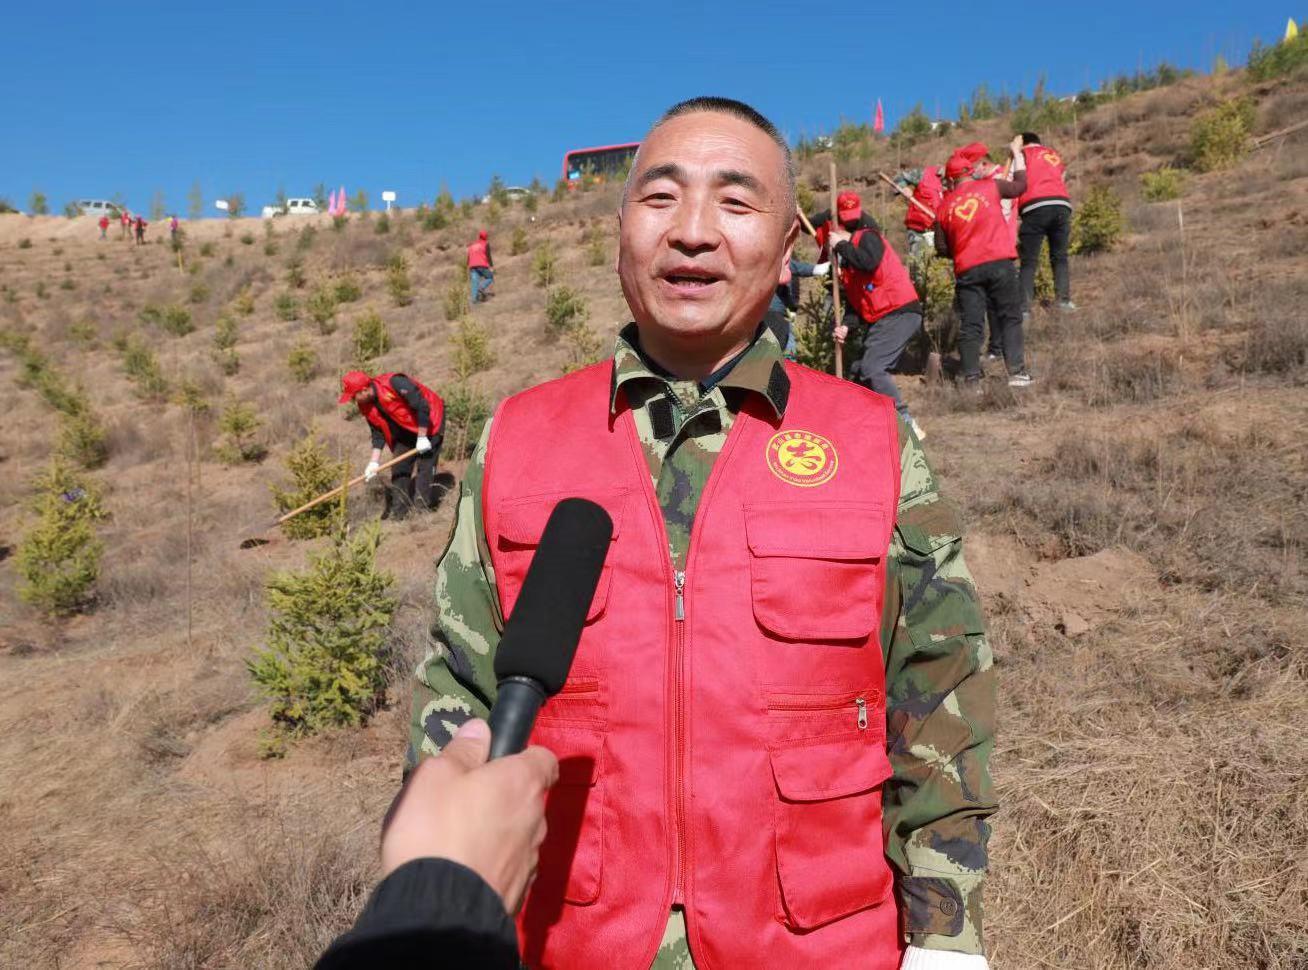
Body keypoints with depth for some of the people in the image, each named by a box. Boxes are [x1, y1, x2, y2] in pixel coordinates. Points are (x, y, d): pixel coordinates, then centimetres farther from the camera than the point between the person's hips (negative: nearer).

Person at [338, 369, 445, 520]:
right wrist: (374, 462, -7)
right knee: (399, 468, 4)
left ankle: (422, 507, -8)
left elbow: (422, 407, -28)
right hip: (406, 429, 8)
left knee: (425, 466, -13)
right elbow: (378, 434, 1)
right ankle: (398, 511, 10)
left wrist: (422, 437, -22)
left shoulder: (395, 383, -32)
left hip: (428, 422, -8)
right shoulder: (368, 406, -6)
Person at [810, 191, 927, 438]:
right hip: (880, 320, 10)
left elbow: (869, 263, -29)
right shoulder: (847, 260, 19)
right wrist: (846, 325, 0)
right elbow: (854, 299, 17)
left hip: (900, 313, -10)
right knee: (860, 372, 11)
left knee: (871, 369, -20)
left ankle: (907, 424, -18)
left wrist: (841, 245, -15)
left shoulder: (867, 237, -6)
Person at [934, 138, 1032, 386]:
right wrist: (1017, 154, 33)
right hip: (1000, 263, -1)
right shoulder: (990, 186, 4)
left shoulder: (944, 206, 8)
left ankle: (971, 380, 0)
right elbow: (1019, 186, 21)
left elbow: (942, 249, 8)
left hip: (966, 270, 1)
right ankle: (1017, 373, 0)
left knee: (970, 325, 3)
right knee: (1010, 318, 7)